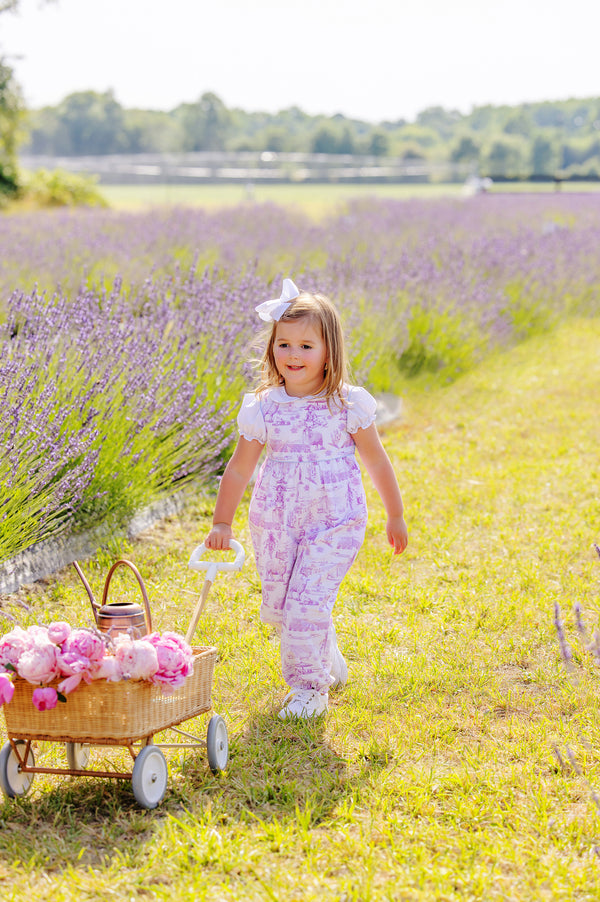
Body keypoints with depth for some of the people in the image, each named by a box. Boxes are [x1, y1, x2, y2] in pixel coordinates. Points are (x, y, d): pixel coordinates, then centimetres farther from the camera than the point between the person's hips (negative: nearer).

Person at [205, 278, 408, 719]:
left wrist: (395, 516, 9)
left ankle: (310, 687, 4)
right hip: (276, 523, 3)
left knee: (308, 602, -12)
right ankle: (329, 661, 35)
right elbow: (239, 469, 5)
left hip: (334, 522, -3)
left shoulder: (348, 405, -7)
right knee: (278, 606, 9)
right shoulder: (263, 408, -3)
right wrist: (222, 523, 3)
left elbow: (377, 462, 3)